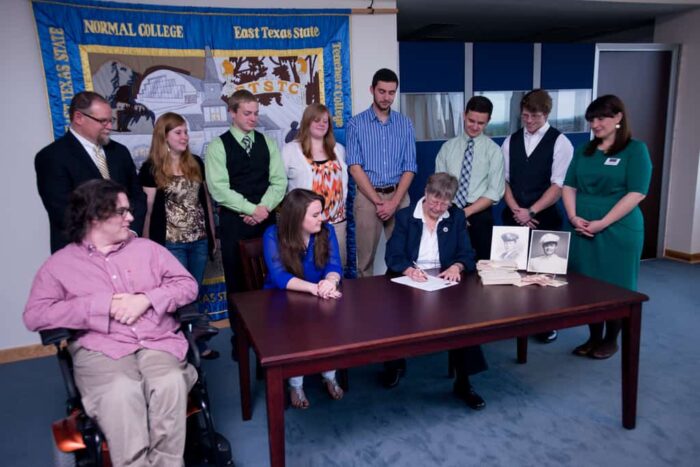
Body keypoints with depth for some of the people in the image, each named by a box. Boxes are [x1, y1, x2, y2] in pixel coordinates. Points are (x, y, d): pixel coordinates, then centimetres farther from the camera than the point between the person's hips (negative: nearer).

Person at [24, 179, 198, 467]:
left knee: (170, 384, -31)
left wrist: (147, 299, -7)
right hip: (100, 349, -1)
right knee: (121, 393, -34)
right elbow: (34, 316, -1)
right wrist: (102, 305, -10)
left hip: (158, 341, 2)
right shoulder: (59, 264, 11)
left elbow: (188, 285, 12)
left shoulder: (147, 248, 16)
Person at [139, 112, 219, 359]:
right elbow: (147, 209, -6)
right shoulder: (151, 168, -5)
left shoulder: (196, 163, 8)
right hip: (170, 243, -4)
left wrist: (212, 234, 12)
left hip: (199, 240, 5)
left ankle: (195, 341, 25)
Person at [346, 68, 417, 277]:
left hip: (399, 196, 2)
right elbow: (355, 167, -6)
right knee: (366, 258, 4)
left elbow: (409, 168, 3)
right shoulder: (356, 123, 1)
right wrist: (378, 201, -11)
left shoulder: (405, 124, 7)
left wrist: (394, 202, -9)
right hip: (368, 196, -2)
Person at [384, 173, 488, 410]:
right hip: (409, 280, -1)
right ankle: (395, 364, 2)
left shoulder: (457, 217, 8)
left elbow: (466, 254, 3)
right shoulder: (404, 216, 0)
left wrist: (456, 266, -21)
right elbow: (393, 256, -9)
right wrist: (410, 270, -31)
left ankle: (463, 381, -8)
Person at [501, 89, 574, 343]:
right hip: (513, 217, 3)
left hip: (545, 219, -3)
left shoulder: (560, 142, -4)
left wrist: (531, 212, -15)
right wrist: (516, 210, -7)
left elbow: (558, 186, -9)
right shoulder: (510, 141, 8)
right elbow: (503, 180, 6)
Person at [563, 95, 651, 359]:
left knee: (615, 286, 7)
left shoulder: (635, 150, -4)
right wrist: (573, 217, -7)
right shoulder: (584, 151, 11)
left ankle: (611, 340, 23)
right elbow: (569, 186, 10)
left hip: (618, 231, -4)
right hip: (582, 230, 5)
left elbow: (636, 193, -12)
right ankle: (594, 337, 24)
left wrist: (602, 223, -18)